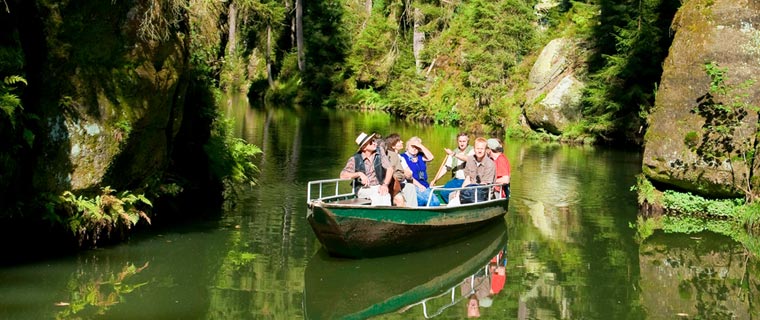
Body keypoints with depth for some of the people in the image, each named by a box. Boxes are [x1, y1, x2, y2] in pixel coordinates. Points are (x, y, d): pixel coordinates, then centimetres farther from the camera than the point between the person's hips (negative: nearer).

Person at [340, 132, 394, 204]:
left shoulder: (379, 154, 7)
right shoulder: (355, 159, 2)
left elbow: (389, 169, -3)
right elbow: (343, 175, -5)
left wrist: (385, 184, -20)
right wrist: (359, 174, -19)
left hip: (378, 187, 2)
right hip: (363, 189, -2)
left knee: (386, 196, -34)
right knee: (376, 196, -35)